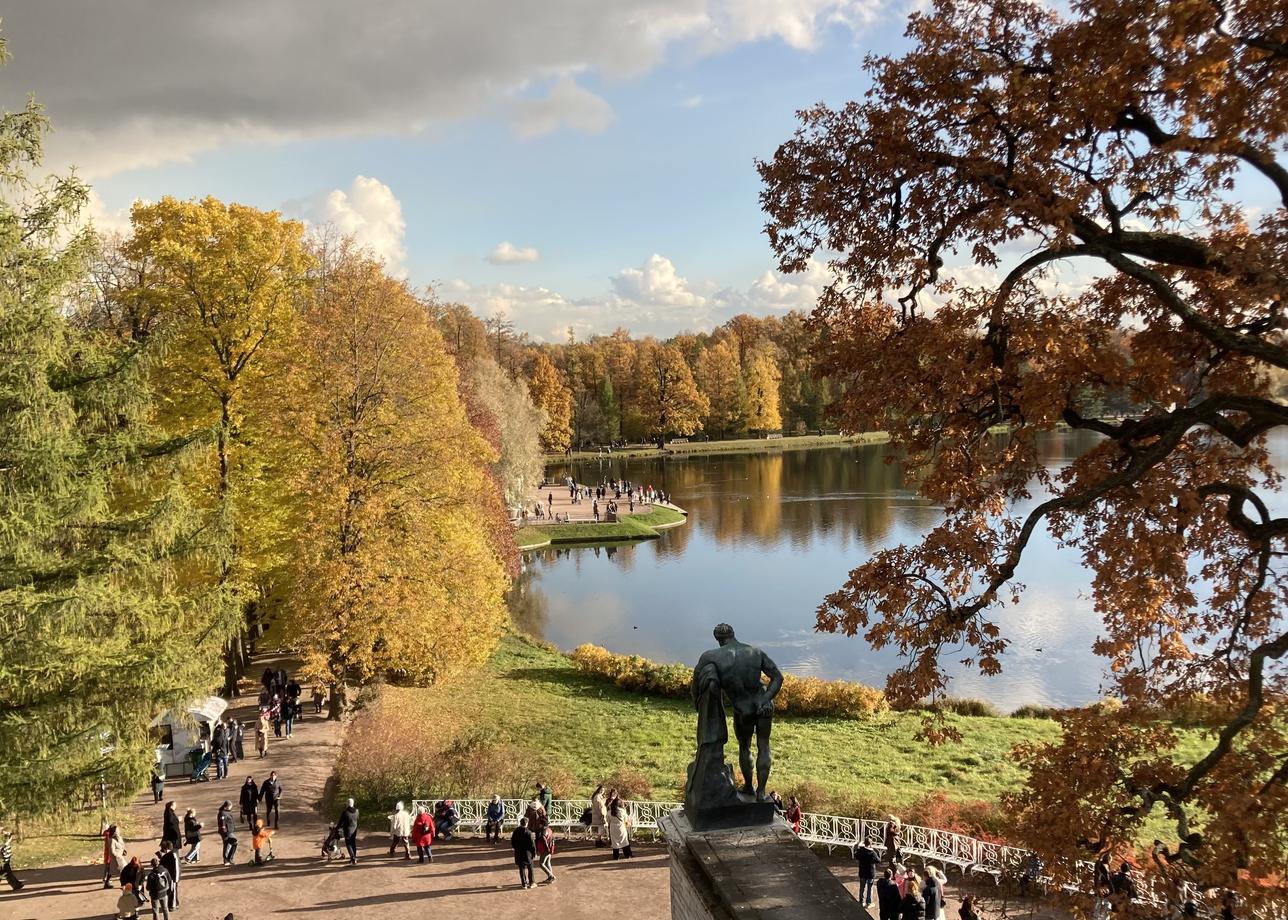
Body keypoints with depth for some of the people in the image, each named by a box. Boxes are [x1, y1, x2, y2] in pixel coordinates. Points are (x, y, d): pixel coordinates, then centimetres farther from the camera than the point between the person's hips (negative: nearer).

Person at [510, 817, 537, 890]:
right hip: (527, 853, -3)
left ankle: (524, 884, 14)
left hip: (518, 853, 4)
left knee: (522, 868, 11)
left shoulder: (516, 831, -3)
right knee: (530, 868, 12)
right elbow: (532, 844, -13)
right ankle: (530, 883, 17)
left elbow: (512, 841, 8)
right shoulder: (528, 832, -17)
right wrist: (534, 852, -1)